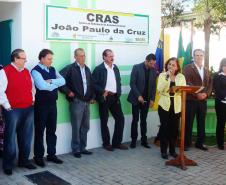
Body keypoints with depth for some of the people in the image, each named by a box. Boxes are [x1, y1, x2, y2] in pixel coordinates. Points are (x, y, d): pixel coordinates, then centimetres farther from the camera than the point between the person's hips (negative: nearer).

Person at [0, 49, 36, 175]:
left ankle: (24, 160, 24)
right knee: (11, 137, 1)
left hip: (29, 109, 6)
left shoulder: (27, 72, 13)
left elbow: (32, 88, 23)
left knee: (26, 136, 11)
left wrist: (33, 100, 13)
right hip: (13, 110, -6)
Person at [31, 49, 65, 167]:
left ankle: (51, 154, 24)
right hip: (41, 104, -6)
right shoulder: (36, 71, -10)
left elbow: (62, 81, -2)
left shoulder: (53, 70, 11)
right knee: (40, 131, 4)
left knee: (52, 130, 13)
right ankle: (38, 156, 14)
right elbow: (41, 86, -25)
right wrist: (56, 84, -9)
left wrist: (51, 81, -17)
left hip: (53, 103, 6)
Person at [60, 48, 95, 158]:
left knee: (85, 127, 12)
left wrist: (92, 97, 12)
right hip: (76, 102, -6)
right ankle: (76, 149, 12)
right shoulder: (70, 69, -7)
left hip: (86, 102, 6)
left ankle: (82, 148, 24)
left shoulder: (87, 69, 14)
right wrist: (68, 92, -13)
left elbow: (91, 84, 19)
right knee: (76, 127, 0)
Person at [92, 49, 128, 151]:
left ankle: (117, 142, 18)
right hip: (105, 98, -6)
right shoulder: (99, 69, -8)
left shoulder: (115, 68, 11)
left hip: (115, 97, 6)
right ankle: (106, 143, 19)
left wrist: (118, 92, 4)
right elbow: (93, 84, -11)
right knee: (104, 121, 5)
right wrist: (103, 91, -18)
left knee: (120, 118, 6)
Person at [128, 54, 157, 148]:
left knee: (144, 120, 7)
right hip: (136, 98, -3)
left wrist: (152, 99, 1)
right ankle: (134, 140, 11)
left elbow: (154, 86, 7)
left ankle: (144, 140, 14)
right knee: (135, 120, 1)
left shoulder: (154, 70, 2)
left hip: (147, 99, 3)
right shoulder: (136, 67, -9)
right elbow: (132, 83, -11)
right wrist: (138, 96, -16)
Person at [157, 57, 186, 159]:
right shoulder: (162, 75, 1)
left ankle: (172, 150, 21)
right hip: (164, 105, -2)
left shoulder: (181, 77, 6)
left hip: (176, 106, 2)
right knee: (164, 128, -1)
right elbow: (160, 89, -13)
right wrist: (167, 78, -19)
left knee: (174, 128, 6)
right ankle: (163, 150, 10)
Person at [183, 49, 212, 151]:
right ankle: (186, 143, 8)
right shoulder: (188, 68, -2)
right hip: (191, 100, -5)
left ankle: (200, 143, 19)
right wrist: (197, 94, -19)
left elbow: (210, 84, 11)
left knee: (201, 123, 9)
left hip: (203, 100, 5)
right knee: (188, 123, 0)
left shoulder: (206, 70, 16)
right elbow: (187, 83, -12)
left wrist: (206, 94, -7)